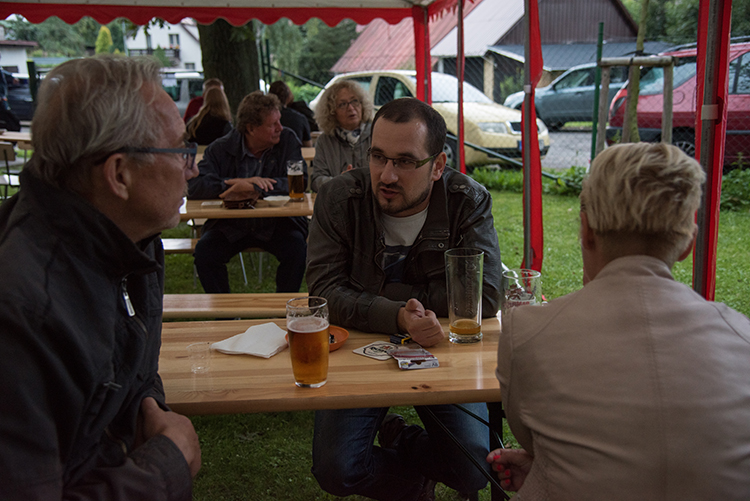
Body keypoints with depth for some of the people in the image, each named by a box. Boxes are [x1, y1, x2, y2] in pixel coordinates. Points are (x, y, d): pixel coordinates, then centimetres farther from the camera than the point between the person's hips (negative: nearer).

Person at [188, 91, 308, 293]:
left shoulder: (287, 140, -1)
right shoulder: (221, 149, -1)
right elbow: (194, 187, -13)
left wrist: (253, 189, -24)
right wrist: (239, 183, -26)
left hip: (276, 223, -1)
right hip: (231, 226, 1)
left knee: (297, 247, -28)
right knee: (204, 251, -23)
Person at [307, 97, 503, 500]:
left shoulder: (468, 201, -11)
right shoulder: (338, 198, -11)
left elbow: (484, 297, -19)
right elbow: (325, 290, -18)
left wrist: (375, 294, -19)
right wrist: (398, 316, -37)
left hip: (440, 349, 0)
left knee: (475, 469, -13)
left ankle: (397, 437, 19)